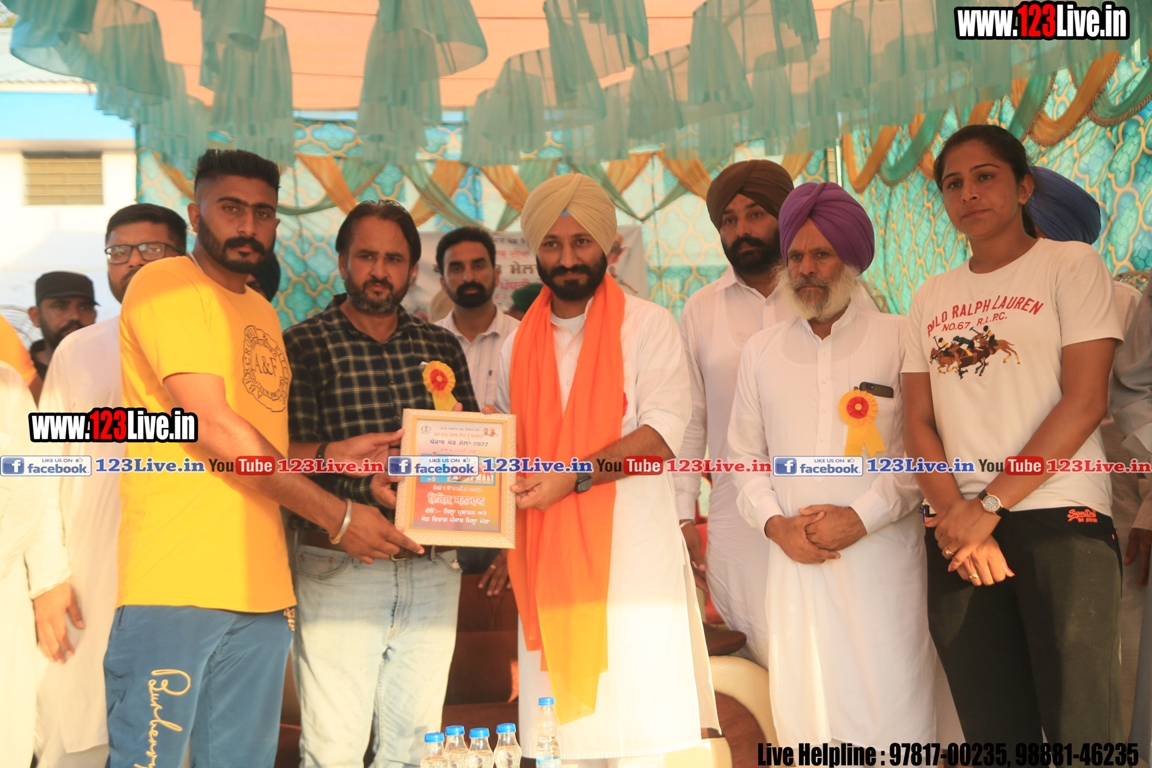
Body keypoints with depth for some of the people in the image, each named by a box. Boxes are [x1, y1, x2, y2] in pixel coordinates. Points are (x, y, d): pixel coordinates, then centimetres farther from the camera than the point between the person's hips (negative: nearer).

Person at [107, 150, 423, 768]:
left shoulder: (262, 312, 20)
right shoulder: (165, 284, -4)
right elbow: (211, 426, -13)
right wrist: (337, 517, -10)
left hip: (260, 589, 7)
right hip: (176, 583, -7)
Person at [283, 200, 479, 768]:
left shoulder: (441, 347, 13)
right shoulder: (305, 345, 1)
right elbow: (289, 453, -9)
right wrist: (359, 473, -24)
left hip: (432, 568, 4)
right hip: (339, 567, -3)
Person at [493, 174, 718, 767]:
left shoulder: (647, 325, 1)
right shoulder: (519, 343, 15)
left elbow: (662, 434, -9)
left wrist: (574, 477, -19)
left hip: (630, 556, -3)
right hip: (547, 559, 4)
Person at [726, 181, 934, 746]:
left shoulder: (899, 339, 3)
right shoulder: (761, 351, 13)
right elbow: (744, 455, 13)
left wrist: (863, 517, -12)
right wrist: (775, 523, -3)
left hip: (882, 555, -3)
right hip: (793, 556, 3)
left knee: (891, 710, -3)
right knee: (801, 711, 6)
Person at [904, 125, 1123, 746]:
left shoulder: (1070, 265, 3)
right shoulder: (931, 299, 15)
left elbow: (1085, 402, -8)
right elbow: (918, 422, 9)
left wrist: (989, 506, -12)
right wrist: (953, 513, -8)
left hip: (1058, 517, -4)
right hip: (958, 531, 4)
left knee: (1079, 726, -6)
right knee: (993, 729, 8)